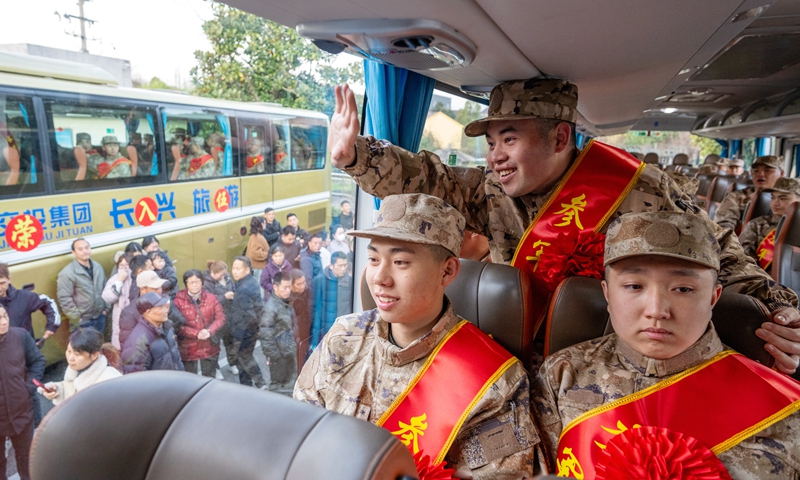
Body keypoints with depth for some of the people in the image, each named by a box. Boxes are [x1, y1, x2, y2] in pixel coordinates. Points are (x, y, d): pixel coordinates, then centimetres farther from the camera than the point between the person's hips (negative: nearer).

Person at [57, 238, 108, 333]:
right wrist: (76, 318, -16)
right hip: (82, 321, -6)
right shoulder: (67, 273, -17)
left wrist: (105, 308, 10)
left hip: (100, 317, 6)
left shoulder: (98, 267, 5)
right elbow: (64, 299, -18)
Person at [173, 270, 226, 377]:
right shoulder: (179, 300, -11)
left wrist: (209, 331, -20)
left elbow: (220, 317, -2)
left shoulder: (211, 298, -1)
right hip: (188, 348, -2)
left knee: (210, 379, 18)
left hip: (209, 346, 3)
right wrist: (196, 334, -23)